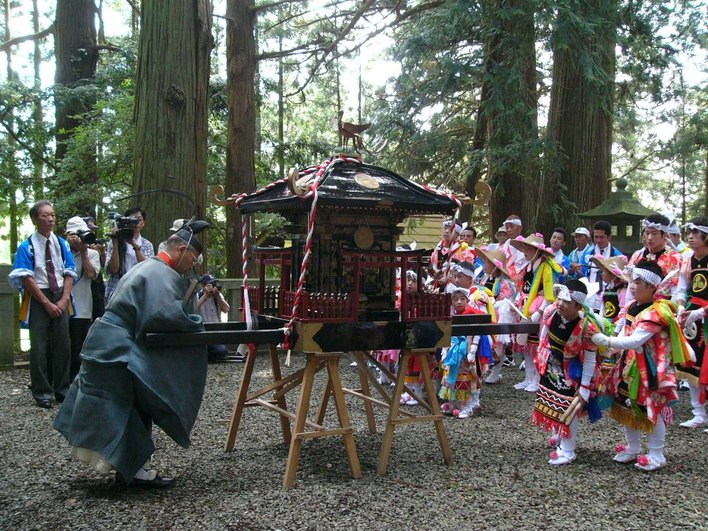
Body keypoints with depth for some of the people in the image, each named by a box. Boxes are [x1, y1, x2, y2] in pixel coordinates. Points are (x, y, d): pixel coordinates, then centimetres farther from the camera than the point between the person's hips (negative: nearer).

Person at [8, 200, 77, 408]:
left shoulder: (62, 244, 5)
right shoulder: (27, 246, -6)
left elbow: (69, 274, 5)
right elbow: (27, 279, -10)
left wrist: (64, 299, -8)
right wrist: (46, 303, -13)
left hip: (60, 298, 3)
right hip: (38, 298, -3)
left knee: (63, 344, 5)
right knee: (40, 346, -2)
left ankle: (62, 389, 17)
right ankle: (42, 393, 8)